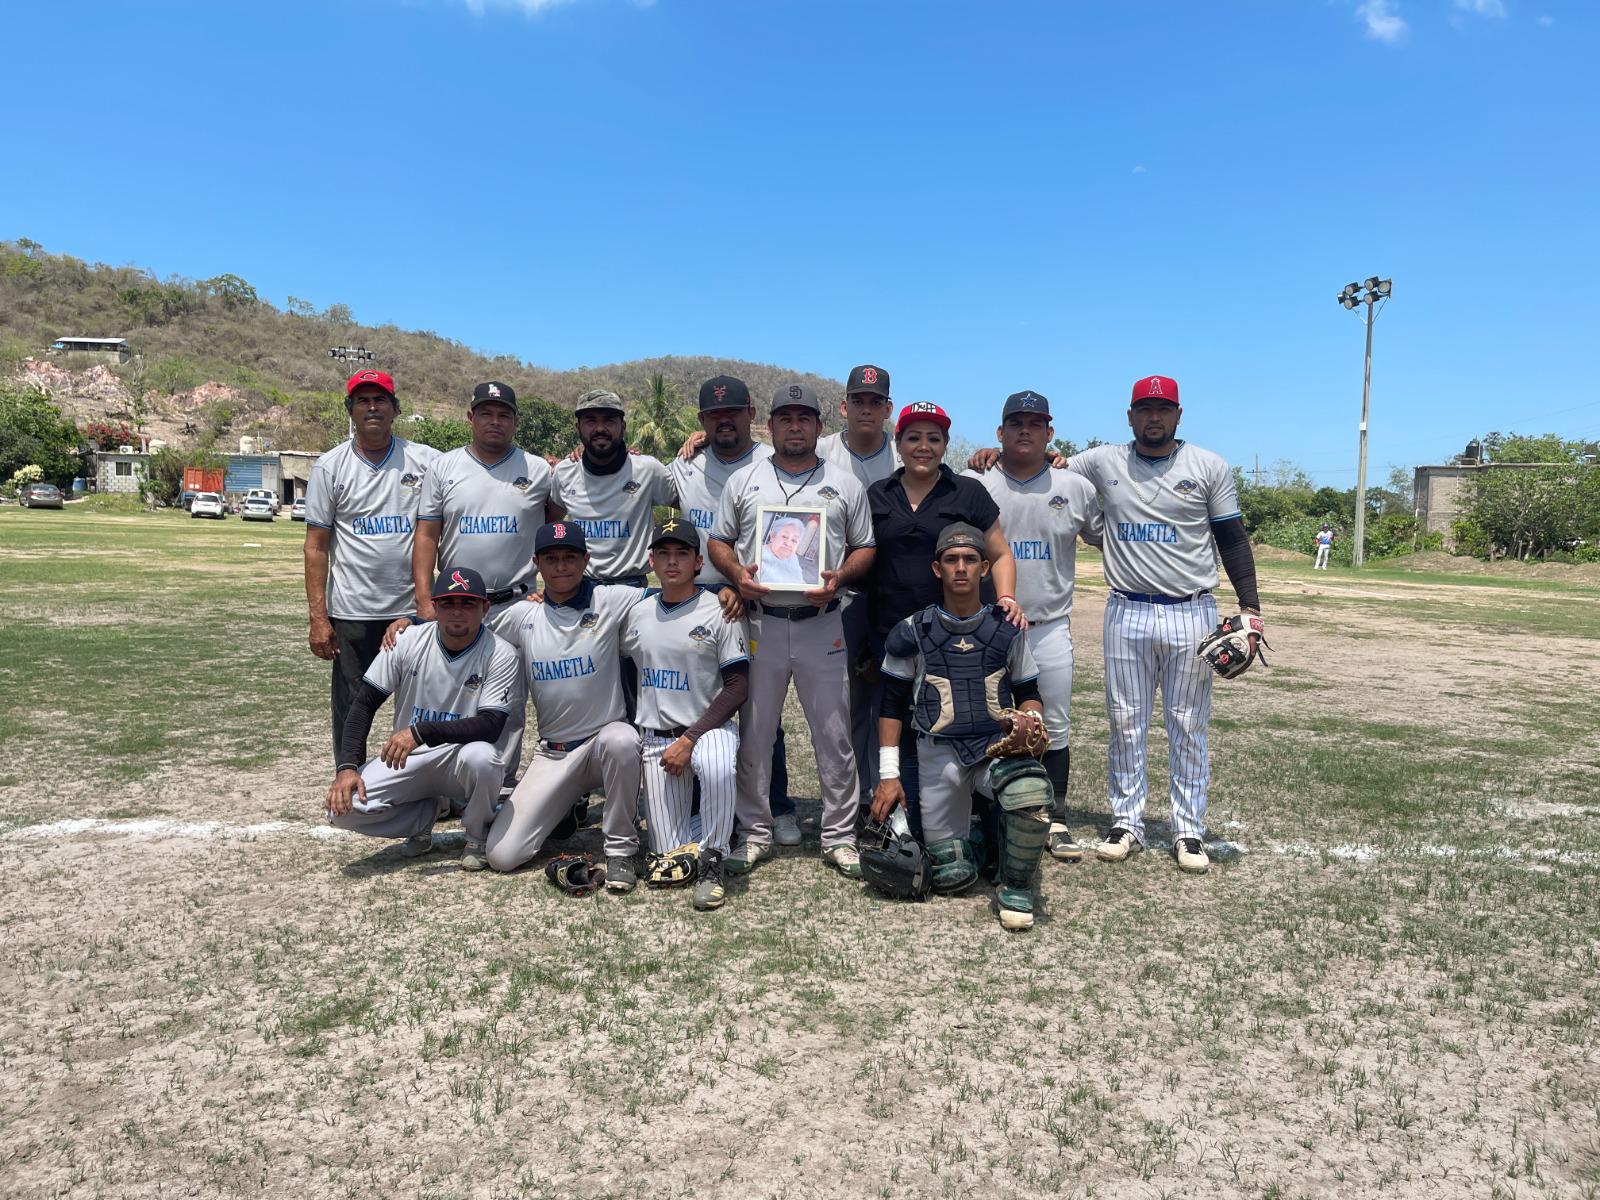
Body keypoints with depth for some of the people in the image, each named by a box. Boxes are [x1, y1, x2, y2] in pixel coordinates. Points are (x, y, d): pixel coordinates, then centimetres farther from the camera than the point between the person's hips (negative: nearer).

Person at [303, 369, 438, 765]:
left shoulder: (427, 461, 3)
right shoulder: (329, 467, 3)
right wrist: (318, 618, -5)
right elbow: (316, 545, 1)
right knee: (351, 711, 7)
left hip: (415, 609, 1)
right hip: (353, 613, 0)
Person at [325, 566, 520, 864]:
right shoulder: (407, 641, -6)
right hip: (406, 760, 3)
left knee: (480, 757, -38)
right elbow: (364, 703, -3)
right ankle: (425, 815, 10)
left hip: (460, 758, -3)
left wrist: (421, 731, -33)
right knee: (342, 805, -19)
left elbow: (491, 726, -23)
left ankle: (477, 834, -5)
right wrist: (348, 767, -16)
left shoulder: (500, 654, -15)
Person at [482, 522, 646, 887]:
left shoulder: (611, 601, -6)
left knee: (621, 740, -41)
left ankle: (620, 850, -18)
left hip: (605, 737, -3)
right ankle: (566, 807, 24)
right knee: (502, 854, -8)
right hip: (551, 754, 3)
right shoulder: (522, 616, 4)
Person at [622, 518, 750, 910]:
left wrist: (690, 739, -16)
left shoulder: (718, 611, -7)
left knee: (717, 770, -39)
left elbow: (737, 686, -11)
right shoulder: (637, 613, 6)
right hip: (656, 737, 3)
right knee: (670, 856, -2)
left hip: (708, 727, -3)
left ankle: (711, 863, -18)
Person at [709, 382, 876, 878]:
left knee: (834, 736, 3)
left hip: (821, 625, -1)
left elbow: (865, 548, 9)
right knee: (754, 734, 6)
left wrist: (838, 578, -10)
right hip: (760, 623, 1)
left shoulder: (844, 484, 8)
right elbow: (719, 541, 12)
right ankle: (754, 833, 19)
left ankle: (839, 837, 15)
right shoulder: (743, 482, 10)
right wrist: (737, 572, -9)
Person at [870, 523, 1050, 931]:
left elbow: (1028, 694, 15)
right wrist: (889, 775, -1)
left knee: (1032, 796, -35)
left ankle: (1016, 886, -7)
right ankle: (972, 832, 33)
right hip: (939, 752, 0)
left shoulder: (1006, 630, 6)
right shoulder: (913, 631, 1)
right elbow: (892, 705, 5)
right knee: (951, 876, -4)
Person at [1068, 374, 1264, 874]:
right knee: (1125, 724, 7)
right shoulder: (1103, 462, 5)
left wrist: (1250, 606, -4)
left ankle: (1189, 832, 14)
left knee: (1188, 728, 5)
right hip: (1127, 613, 1)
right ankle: (1126, 824, 18)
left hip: (1191, 614, -1)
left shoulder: (1209, 467, 3)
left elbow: (1232, 539, 3)